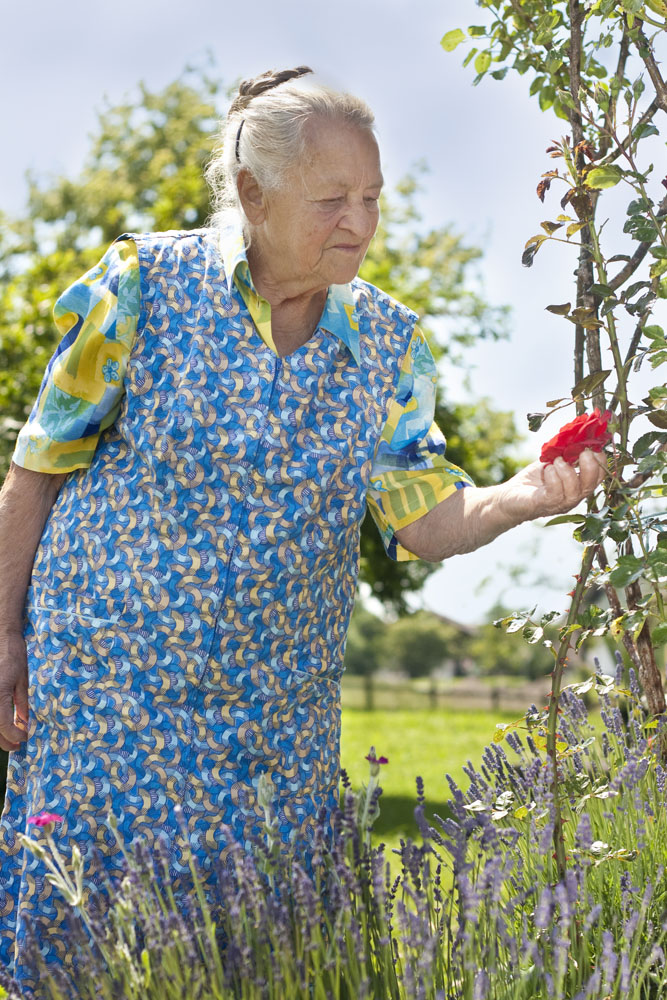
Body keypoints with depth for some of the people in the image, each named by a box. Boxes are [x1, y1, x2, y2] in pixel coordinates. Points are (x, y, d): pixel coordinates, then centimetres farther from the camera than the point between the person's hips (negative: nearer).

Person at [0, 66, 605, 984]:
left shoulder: (388, 342, 0)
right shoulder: (144, 284, -9)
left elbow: (426, 521, -7)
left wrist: (518, 498, -28)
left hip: (284, 714, 3)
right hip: (110, 685, -3)